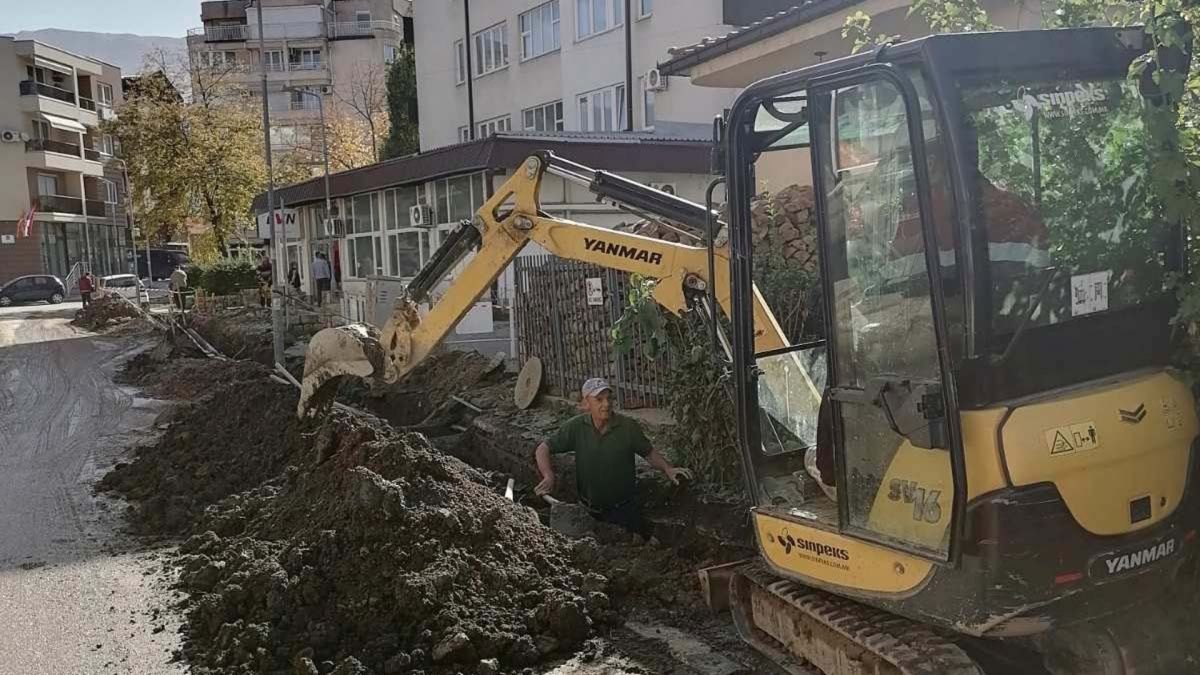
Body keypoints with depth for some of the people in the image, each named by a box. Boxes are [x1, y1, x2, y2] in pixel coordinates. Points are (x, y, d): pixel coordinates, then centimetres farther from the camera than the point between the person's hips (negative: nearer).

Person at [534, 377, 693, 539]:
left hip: (625, 510, -1)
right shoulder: (576, 427, -13)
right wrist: (549, 477, -26)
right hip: (588, 512, 1)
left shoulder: (629, 426, -14)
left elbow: (649, 453, -1)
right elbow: (543, 449, -9)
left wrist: (668, 468, -19)